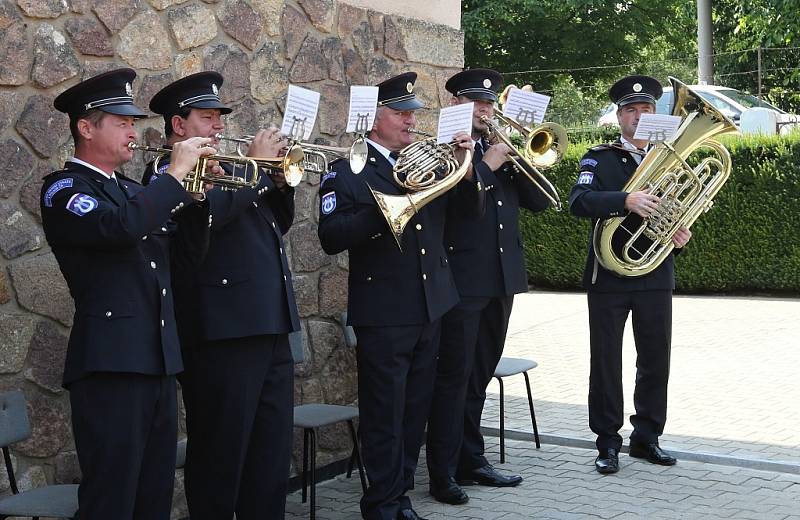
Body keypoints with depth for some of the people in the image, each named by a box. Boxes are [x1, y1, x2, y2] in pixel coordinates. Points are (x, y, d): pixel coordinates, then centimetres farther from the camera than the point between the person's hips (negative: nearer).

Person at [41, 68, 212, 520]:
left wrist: (196, 193, 6)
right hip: (111, 363, -8)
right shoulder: (64, 189, -5)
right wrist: (176, 173, -14)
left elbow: (185, 255, 19)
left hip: (159, 362, 8)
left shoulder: (135, 191, 19)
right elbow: (119, 226, -25)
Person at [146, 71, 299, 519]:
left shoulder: (223, 167, 20)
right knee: (221, 454, 0)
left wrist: (280, 178, 5)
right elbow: (209, 212, -25)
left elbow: (278, 223, 23)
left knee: (273, 452, 14)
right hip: (222, 331, -9)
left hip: (271, 328, 9)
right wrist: (257, 164, -13)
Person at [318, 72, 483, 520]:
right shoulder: (347, 172, -4)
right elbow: (331, 238, -15)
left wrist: (466, 166, -7)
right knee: (384, 415, 1)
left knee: (416, 412, 12)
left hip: (431, 306, 6)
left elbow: (472, 208, 11)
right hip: (383, 311, -5)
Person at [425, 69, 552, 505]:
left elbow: (538, 201, 9)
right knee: (454, 376, -4)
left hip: (502, 279, 6)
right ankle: (442, 473, 2)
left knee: (479, 376, 14)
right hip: (462, 281, -6)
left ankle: (471, 460, 23)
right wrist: (487, 165, -18)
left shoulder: (502, 149, 16)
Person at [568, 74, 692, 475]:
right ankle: (607, 443, 11)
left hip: (656, 276, 3)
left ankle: (647, 437, 20)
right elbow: (578, 201, -16)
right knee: (606, 361, 2)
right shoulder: (599, 158, 2)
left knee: (655, 360, 7)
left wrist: (682, 236, -4)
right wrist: (627, 200, -30)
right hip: (608, 274, -3)